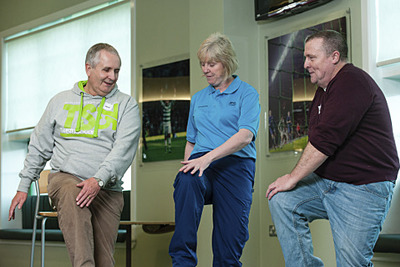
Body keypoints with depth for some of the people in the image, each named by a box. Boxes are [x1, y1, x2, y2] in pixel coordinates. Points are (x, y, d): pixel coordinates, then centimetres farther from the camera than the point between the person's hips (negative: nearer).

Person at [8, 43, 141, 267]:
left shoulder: (127, 105, 9)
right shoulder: (60, 101, 16)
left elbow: (124, 149, -6)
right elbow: (39, 147, 20)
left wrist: (99, 180, -21)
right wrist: (24, 187, 15)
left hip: (107, 190, 0)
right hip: (64, 178, 0)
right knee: (71, 194, -37)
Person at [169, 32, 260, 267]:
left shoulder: (247, 94, 8)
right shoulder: (198, 98, 25)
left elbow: (245, 136, -9)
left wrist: (209, 156, -22)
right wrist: (187, 167, 10)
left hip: (235, 164, -3)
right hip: (201, 163, 3)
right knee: (186, 181, -35)